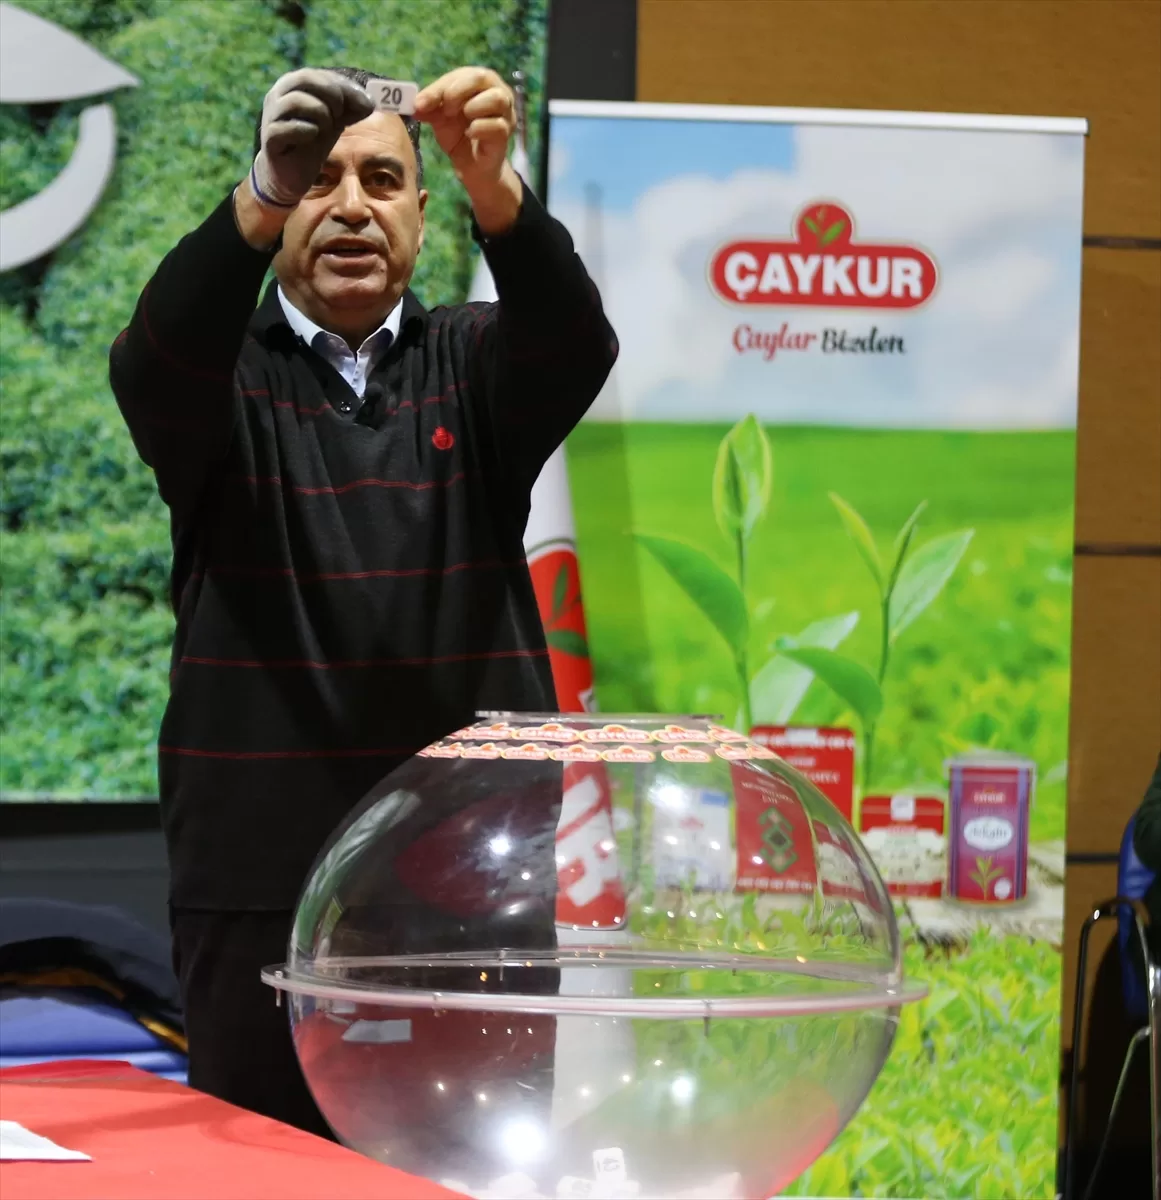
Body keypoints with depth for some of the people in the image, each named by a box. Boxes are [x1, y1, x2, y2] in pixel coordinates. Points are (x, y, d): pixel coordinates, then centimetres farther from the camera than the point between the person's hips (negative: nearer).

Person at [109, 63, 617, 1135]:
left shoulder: (472, 365, 10)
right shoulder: (227, 373, 6)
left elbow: (576, 342, -11)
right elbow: (155, 359, -17)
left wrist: (494, 186, -31)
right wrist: (262, 200, -36)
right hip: (264, 881, -1)